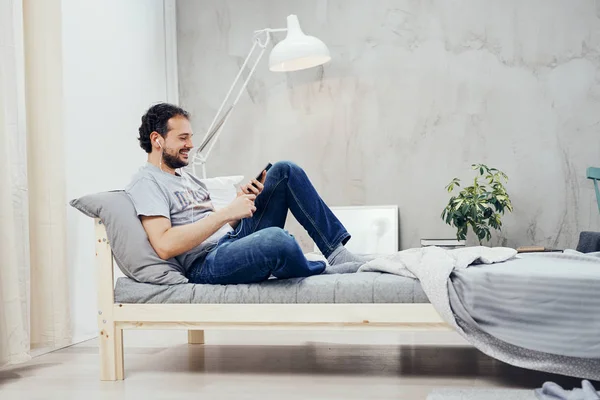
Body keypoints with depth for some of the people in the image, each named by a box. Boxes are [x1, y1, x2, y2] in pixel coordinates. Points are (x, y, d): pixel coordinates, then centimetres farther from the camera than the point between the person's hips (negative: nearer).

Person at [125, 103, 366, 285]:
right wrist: (226, 213, -18)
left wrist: (243, 200, 1)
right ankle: (324, 273, -7)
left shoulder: (186, 177, 25)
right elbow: (165, 245, -20)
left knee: (285, 171, 2)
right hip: (205, 266, -9)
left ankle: (336, 251, -4)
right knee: (275, 238, -40)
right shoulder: (146, 182, -4)